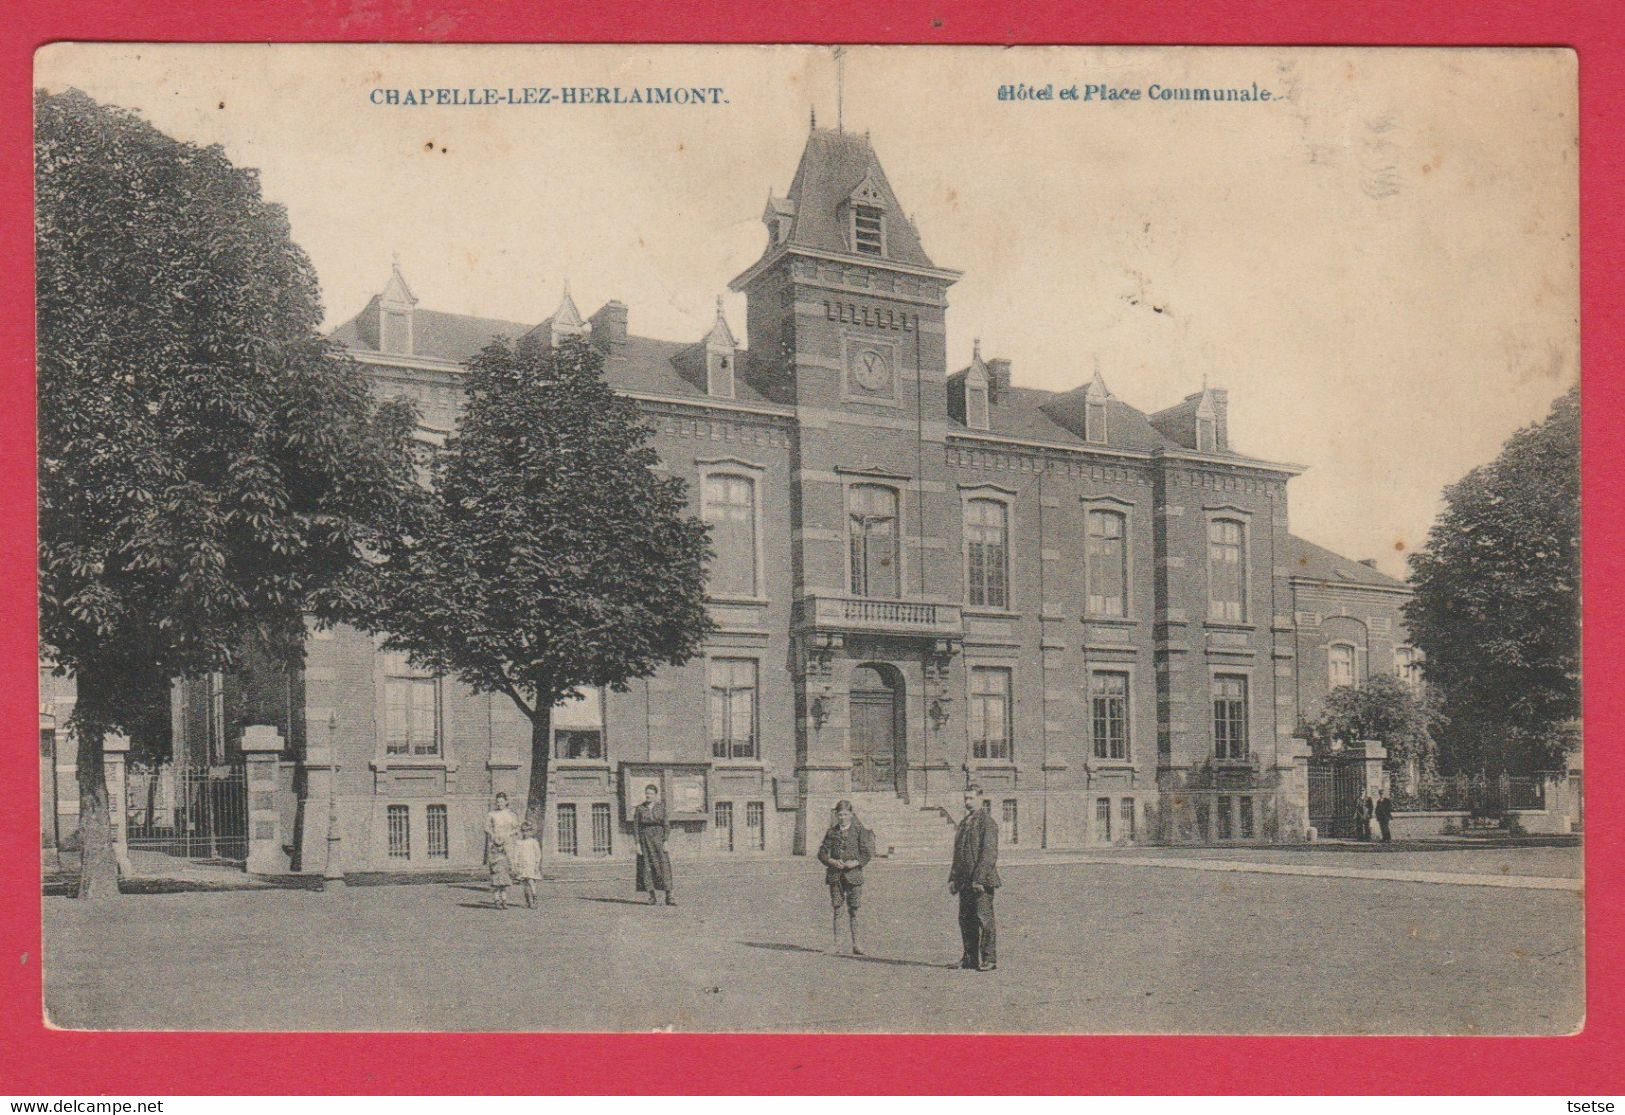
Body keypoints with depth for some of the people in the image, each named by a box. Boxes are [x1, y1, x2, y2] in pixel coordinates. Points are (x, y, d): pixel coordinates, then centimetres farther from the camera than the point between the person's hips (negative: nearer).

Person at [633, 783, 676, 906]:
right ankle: (652, 896, 9)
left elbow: (665, 825, 4)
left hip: (658, 839, 0)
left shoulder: (661, 807, 4)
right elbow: (635, 827, 2)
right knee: (647, 867, 0)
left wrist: (665, 841, -5)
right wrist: (637, 843, -5)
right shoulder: (639, 809, 3)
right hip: (645, 839, 0)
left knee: (664, 866, -7)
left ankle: (669, 896, -9)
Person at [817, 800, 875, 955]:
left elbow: (868, 853, -1)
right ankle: (836, 942, 7)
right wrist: (832, 862, -9)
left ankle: (855, 944, 5)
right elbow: (822, 852, 8)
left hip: (853, 874, -2)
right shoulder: (832, 832, 8)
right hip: (835, 875, 2)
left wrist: (856, 862, -15)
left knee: (853, 910, 0)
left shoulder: (859, 831, 2)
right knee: (837, 909, 1)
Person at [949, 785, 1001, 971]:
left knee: (984, 919, -4)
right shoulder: (964, 823, 18)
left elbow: (990, 853, -15)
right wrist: (953, 878, 16)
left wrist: (980, 878, -20)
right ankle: (970, 958, 18)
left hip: (981, 881, -8)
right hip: (965, 882, 8)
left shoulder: (987, 822, -8)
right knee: (965, 920, 10)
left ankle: (989, 959, 2)